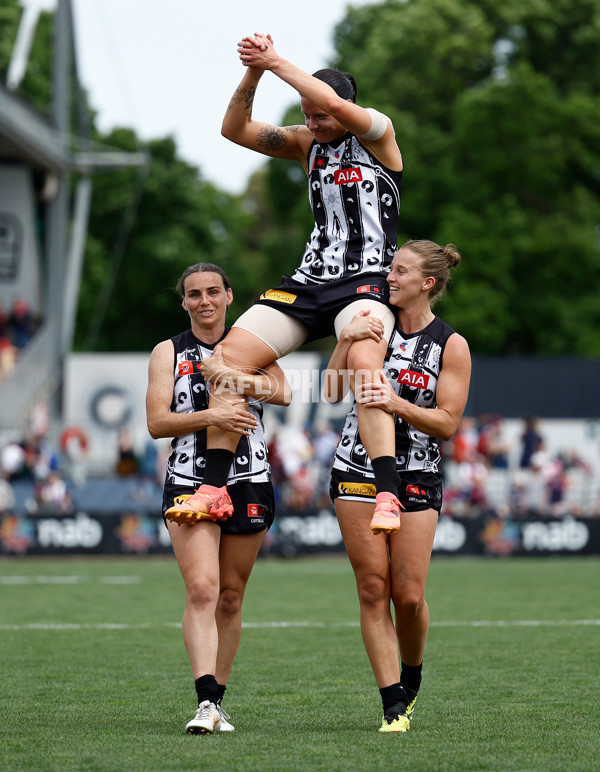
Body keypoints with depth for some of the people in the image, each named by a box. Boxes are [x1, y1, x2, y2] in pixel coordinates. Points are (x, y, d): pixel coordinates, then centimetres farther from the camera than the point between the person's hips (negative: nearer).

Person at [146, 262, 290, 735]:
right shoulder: (168, 353, 6)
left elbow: (282, 392, -11)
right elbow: (157, 422, -5)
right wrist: (211, 415, -20)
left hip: (249, 484, 2)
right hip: (189, 482, -2)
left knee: (230, 598, 7)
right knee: (201, 589, -18)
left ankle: (218, 700, 17)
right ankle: (206, 701, -26)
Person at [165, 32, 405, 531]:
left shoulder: (377, 131, 0)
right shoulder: (306, 142, 17)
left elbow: (334, 103, -21)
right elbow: (235, 130, 10)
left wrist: (277, 62, -12)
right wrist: (253, 73, -6)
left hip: (366, 279, -6)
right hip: (310, 280, 6)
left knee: (364, 363, -36)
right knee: (229, 357, -9)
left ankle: (387, 495, -44)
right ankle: (214, 489, -5)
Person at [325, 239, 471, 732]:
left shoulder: (451, 345, -2)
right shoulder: (375, 325, 6)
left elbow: (447, 424, -6)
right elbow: (333, 392, 1)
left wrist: (397, 404, -20)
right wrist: (347, 341, -13)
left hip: (416, 476, -2)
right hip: (358, 469, 2)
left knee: (409, 596, -6)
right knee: (373, 588, -5)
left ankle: (411, 678, 24)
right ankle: (394, 705, -1)